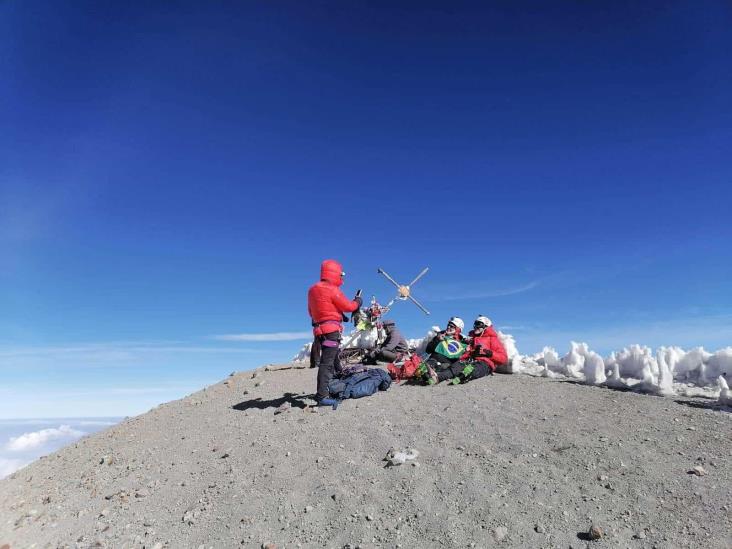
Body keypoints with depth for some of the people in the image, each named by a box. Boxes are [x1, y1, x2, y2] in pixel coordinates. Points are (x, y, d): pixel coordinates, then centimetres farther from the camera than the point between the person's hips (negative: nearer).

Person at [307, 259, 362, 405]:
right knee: (327, 362, -13)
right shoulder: (332, 290, -14)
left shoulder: (312, 290, 13)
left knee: (333, 360, 25)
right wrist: (358, 301, 13)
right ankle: (322, 396, -16)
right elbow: (348, 306, -9)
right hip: (331, 329, -9)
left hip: (320, 329, 9)